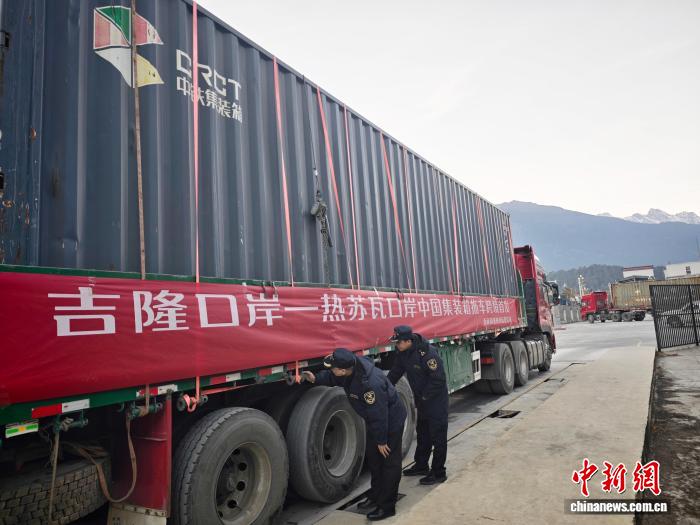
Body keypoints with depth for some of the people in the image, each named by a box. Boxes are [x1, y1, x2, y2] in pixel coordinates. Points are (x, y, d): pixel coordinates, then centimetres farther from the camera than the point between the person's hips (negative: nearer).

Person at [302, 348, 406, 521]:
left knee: (389, 463, 4)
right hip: (375, 421, 9)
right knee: (373, 458, 20)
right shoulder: (351, 364, -17)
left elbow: (378, 416, -30)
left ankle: (387, 506, 18)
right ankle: (375, 496, 37)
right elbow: (332, 377, 5)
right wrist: (316, 378, -9)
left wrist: (381, 441, -18)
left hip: (391, 421, -9)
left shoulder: (371, 384, -41)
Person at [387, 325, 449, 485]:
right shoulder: (403, 354, -5)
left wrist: (424, 397, -19)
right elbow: (394, 374, 6)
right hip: (421, 400, 8)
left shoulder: (427, 353, -30)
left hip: (436, 399, -8)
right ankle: (421, 466, 35)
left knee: (438, 436, 2)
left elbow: (438, 379, -26)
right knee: (422, 434, 20)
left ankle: (438, 472, 14)